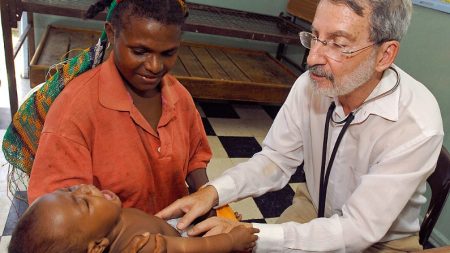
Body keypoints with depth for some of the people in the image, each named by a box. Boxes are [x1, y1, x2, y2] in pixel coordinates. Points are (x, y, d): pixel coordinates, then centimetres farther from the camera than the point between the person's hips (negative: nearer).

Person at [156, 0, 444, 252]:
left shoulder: (417, 125, -29)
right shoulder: (311, 85, -17)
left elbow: (359, 230, -27)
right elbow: (276, 159, -8)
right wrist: (212, 192, -25)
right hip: (313, 208, 3)